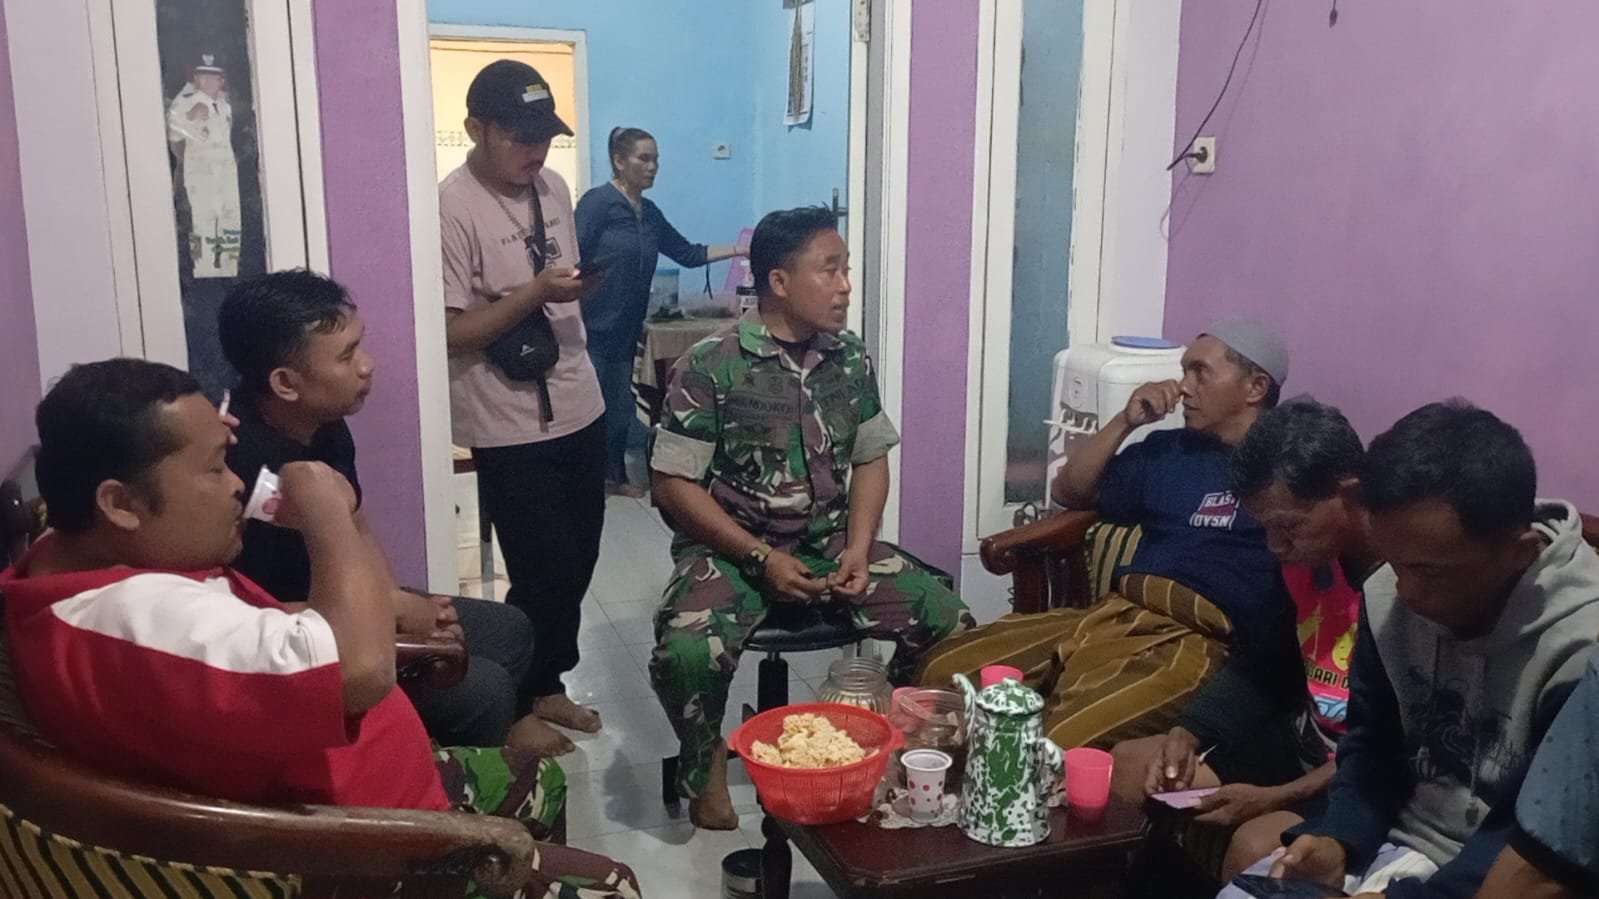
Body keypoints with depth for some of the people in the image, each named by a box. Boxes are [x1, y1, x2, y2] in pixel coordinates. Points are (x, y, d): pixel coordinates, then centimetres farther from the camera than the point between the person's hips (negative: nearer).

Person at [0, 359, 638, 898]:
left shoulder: (95, 553, 0)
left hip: (321, 786, 11)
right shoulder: (138, 614, -35)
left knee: (536, 784, 25)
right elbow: (360, 665, -46)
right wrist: (328, 512, -28)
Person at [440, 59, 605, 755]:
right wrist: (536, 293, -25)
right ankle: (511, 708, 23)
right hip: (512, 427, -7)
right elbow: (451, 331, -18)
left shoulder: (553, 187, 7)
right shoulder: (452, 208, -16)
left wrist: (581, 286, 3)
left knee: (577, 562, 16)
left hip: (579, 408, 8)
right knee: (543, 574, 1)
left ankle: (545, 684, 35)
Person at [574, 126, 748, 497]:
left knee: (620, 407, 13)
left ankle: (615, 476, 27)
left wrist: (739, 250, 12)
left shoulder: (649, 213, 12)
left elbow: (688, 253, 19)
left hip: (625, 329, 8)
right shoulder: (597, 202, -12)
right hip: (590, 329, -7)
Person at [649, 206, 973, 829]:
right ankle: (705, 761, 2)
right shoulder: (709, 367, -11)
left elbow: (870, 460, 10)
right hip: (731, 549, -4)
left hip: (831, 544, 4)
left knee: (949, 620, -14)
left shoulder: (851, 358, 4)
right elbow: (674, 484, -11)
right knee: (685, 653, -33)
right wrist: (761, 557, -16)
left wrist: (858, 548, -7)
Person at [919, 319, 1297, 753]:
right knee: (945, 671, -9)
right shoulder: (1166, 449, 27)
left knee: (1055, 743, -32)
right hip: (1112, 615, 7)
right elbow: (1068, 491, 32)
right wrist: (1126, 421, 19)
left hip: (1195, 641, -7)